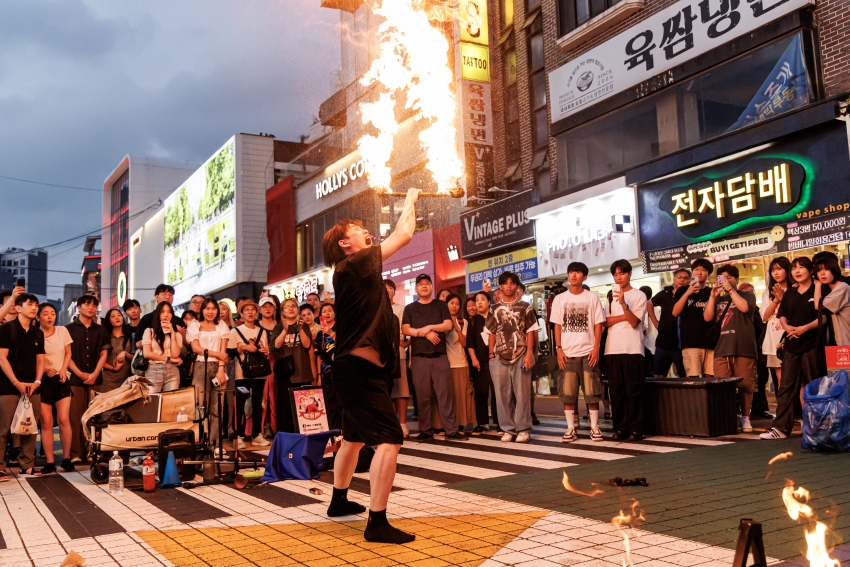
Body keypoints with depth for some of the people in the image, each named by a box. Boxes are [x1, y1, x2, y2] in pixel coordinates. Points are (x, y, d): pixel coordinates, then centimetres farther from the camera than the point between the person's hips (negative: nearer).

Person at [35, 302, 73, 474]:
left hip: (61, 380, 1)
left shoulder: (62, 331, 3)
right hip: (43, 381, -1)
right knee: (46, 422, -1)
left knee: (63, 419, -7)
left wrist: (63, 370, -5)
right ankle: (50, 462, 4)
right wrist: (44, 370, -16)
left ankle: (66, 458, 4)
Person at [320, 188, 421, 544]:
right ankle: (377, 523, -12)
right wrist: (411, 199, 7)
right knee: (389, 440, -14)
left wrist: (411, 206, 23)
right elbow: (403, 235, -8)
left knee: (355, 437, 24)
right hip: (359, 369, -11)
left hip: (355, 368, 11)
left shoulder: (355, 270, 14)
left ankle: (339, 501, 40)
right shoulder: (355, 265, -12)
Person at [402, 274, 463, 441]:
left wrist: (429, 327, -11)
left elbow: (448, 325, -1)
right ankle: (425, 430, 9)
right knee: (422, 396, 2)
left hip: (440, 356, 0)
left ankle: (451, 430, -1)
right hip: (419, 357, 1)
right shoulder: (410, 308, 11)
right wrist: (426, 333, -13)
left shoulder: (441, 305, 12)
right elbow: (405, 330, -2)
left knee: (445, 393, -3)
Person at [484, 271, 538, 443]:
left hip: (521, 356, -2)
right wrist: (491, 355, 4)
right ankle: (508, 429, 14)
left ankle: (523, 429, 6)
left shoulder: (525, 307, 5)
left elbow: (530, 332, 1)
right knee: (502, 395, 5)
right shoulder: (494, 309, 11)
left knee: (522, 394, -1)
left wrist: (529, 354, -8)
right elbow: (491, 333, 12)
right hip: (500, 357, 3)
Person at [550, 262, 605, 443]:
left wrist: (596, 348, -7)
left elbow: (598, 324, 2)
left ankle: (594, 427, 9)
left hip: (588, 352, -2)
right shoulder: (560, 299, 8)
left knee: (591, 392, 0)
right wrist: (559, 349, -2)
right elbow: (557, 326, 7)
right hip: (567, 353, 2)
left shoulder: (592, 297, 4)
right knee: (567, 393, 1)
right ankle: (570, 428, 8)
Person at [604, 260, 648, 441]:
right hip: (613, 349, 4)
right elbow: (606, 322, 7)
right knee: (616, 391, 3)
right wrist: (624, 316, -6)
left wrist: (623, 304, -22)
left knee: (634, 391, -4)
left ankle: (635, 428, 1)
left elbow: (634, 322, -9)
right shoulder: (611, 295, 17)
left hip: (633, 349, -4)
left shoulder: (639, 296, 2)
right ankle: (620, 428, 8)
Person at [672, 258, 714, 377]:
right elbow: (675, 312, -6)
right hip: (691, 342, -3)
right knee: (693, 378, -9)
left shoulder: (711, 292, 15)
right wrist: (687, 293, -14)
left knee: (709, 378, -1)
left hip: (710, 342, 3)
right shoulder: (683, 290, 9)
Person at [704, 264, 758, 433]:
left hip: (743, 348, -3)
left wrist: (730, 289, -6)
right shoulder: (718, 300, 20)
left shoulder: (747, 295, 11)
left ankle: (745, 417, 9)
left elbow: (744, 307, -11)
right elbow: (708, 317, 7)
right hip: (722, 348, 3)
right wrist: (713, 295, 2)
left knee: (745, 385, -1)